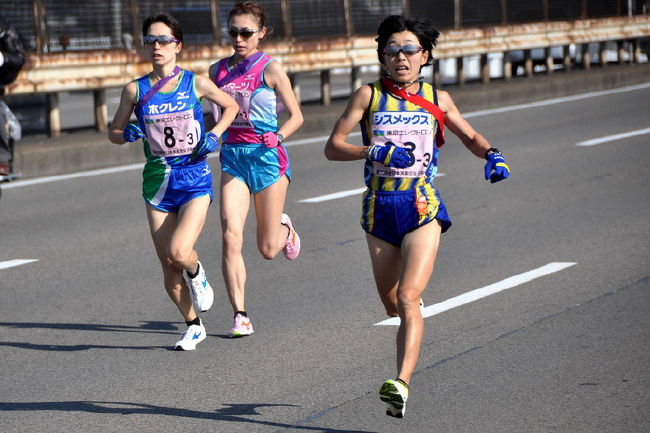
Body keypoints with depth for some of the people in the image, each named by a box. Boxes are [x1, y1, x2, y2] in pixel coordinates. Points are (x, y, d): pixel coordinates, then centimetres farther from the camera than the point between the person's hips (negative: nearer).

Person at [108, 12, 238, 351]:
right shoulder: (135, 90, 0)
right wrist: (128, 134, -12)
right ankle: (193, 326, 27)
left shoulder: (196, 83, -2)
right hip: (158, 182, 2)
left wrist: (214, 135, -1)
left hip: (195, 180, -2)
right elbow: (114, 132, 10)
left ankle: (197, 273, 14)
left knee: (179, 252, -23)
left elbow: (231, 106, 15)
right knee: (168, 269, 5)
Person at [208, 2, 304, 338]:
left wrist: (279, 136, -20)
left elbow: (296, 115, -2)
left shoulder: (270, 69, -4)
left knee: (268, 250, 5)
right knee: (230, 236, -16)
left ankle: (284, 229, 44)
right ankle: (240, 316, -11)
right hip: (232, 157, 3)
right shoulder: (218, 70, 8)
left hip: (266, 155, -3)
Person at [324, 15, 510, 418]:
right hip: (380, 206, 2)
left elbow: (471, 136, 19)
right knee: (393, 305, 13)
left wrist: (492, 154, -3)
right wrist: (374, 151, -19)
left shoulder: (437, 99, 7)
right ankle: (414, 308, 51)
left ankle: (402, 384, -26)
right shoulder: (369, 94, 3)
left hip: (423, 206, -2)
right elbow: (333, 147, -3)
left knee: (407, 298, -19)